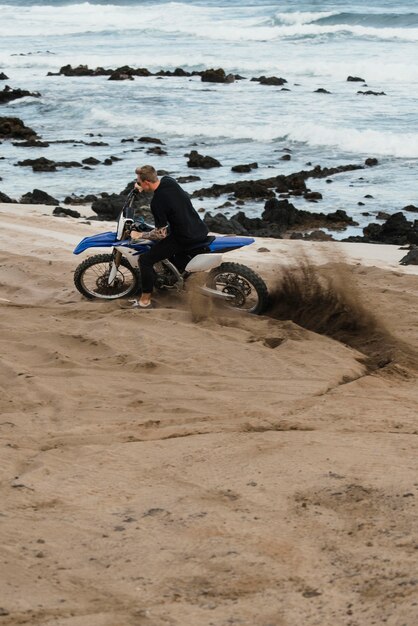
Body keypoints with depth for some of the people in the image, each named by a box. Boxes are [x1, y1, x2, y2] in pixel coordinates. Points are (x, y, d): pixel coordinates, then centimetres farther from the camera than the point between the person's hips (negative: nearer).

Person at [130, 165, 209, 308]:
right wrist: (143, 189, 23)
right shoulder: (168, 180, -2)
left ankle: (145, 300, 3)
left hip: (186, 238, -8)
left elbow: (161, 233, -16)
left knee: (145, 260, -2)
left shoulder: (157, 203, -23)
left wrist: (139, 235, -4)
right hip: (201, 230, 8)